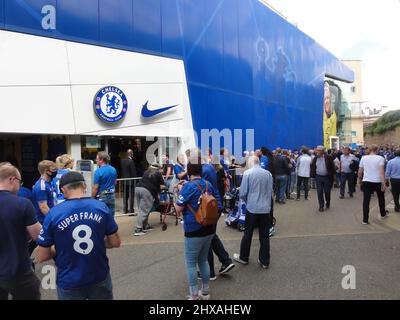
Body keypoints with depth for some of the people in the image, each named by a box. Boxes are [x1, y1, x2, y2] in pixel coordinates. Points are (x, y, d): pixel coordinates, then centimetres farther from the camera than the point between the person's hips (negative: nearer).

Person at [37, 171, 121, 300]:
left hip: (69, 282, -1)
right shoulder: (101, 207, -10)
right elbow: (115, 242, -2)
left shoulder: (54, 213, -14)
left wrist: (61, 247, 9)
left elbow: (42, 257, -8)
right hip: (100, 277, 2)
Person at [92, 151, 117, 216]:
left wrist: (92, 198, -6)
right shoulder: (113, 169, 4)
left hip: (101, 197, -6)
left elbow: (95, 187, -15)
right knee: (111, 216, 12)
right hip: (112, 196, 6)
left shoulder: (98, 171, -16)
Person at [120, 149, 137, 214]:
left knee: (125, 196, 15)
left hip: (124, 181, 7)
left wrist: (123, 177, 15)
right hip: (130, 181, -7)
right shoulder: (131, 161, -17)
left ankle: (125, 210, 22)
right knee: (131, 196, 0)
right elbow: (133, 172, -15)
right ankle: (130, 210, 2)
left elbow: (121, 170, 9)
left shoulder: (122, 160, 4)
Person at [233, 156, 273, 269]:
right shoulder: (268, 173, 0)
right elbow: (270, 191, 7)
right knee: (264, 235, 12)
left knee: (248, 234, 12)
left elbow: (242, 193, -9)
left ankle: (243, 258, 27)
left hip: (252, 208, -3)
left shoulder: (247, 173, -10)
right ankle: (264, 261, 21)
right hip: (265, 208, 3)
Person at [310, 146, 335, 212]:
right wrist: (313, 175, 4)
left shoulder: (328, 157, -7)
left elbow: (332, 167, -6)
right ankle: (321, 206, 8)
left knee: (327, 192, 8)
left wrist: (331, 176, -10)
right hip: (318, 177, 3)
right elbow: (312, 167, 12)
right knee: (319, 192, 0)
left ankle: (328, 203, 33)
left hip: (327, 177, -2)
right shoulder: (315, 158, 4)